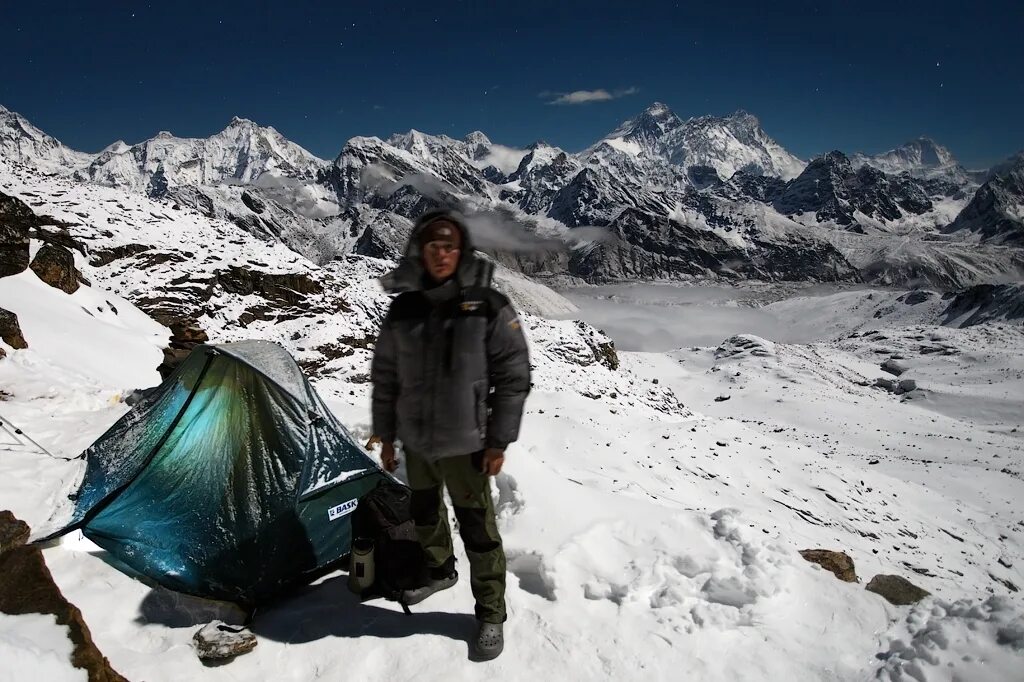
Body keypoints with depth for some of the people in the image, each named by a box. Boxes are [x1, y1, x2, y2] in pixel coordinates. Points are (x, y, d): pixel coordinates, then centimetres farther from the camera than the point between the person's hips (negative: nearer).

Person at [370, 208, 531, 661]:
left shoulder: (488, 307, -12)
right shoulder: (403, 309, -1)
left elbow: (513, 378, -10)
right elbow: (385, 377, 8)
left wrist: (499, 441, -10)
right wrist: (386, 435, 10)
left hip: (466, 443, -4)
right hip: (415, 441, 5)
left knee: (478, 530, 4)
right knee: (425, 514, 23)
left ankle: (491, 615, 22)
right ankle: (439, 571, 50)